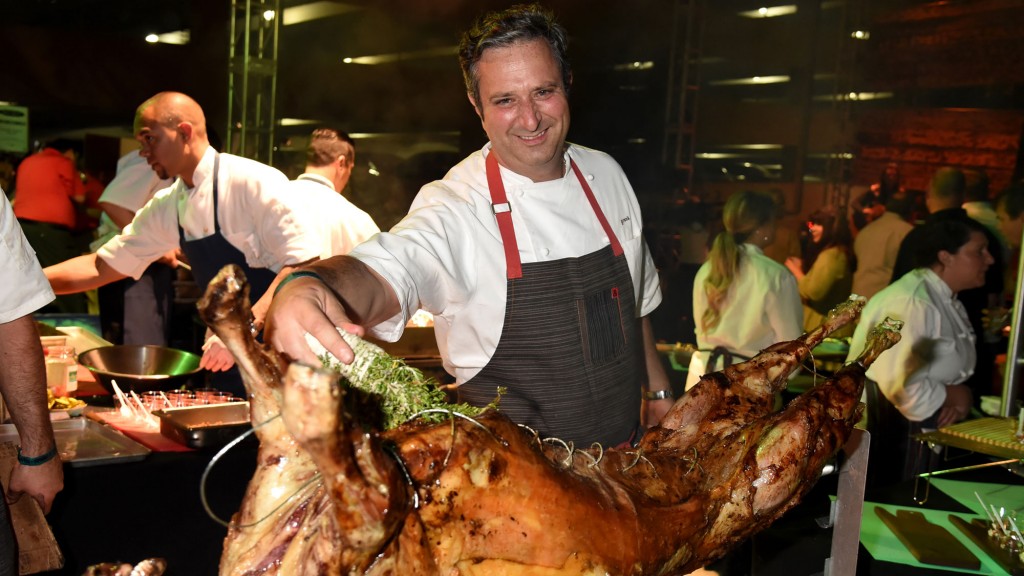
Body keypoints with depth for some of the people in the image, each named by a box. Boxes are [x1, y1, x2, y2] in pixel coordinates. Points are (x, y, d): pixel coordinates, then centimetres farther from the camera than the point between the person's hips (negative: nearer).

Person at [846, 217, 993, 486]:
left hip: (920, 428, 10)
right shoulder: (912, 303, -24)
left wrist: (958, 399, -7)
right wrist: (949, 397, -14)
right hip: (888, 430, -10)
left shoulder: (948, 302, 8)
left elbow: (947, 371, 14)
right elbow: (898, 382, -31)